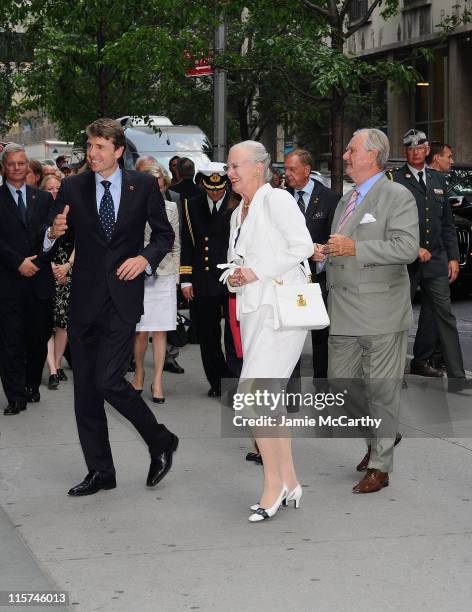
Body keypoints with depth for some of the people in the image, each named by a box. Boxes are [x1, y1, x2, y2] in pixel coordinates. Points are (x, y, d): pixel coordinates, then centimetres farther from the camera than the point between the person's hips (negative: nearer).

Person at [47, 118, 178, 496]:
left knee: (108, 380, -15)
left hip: (123, 298, -3)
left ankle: (161, 442, 9)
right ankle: (100, 472, 19)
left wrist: (145, 258, -10)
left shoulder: (144, 186, 0)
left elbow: (164, 234, 8)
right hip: (85, 298, 3)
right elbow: (52, 244, 8)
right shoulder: (72, 188, 3)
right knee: (85, 389, 6)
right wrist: (54, 233, -15)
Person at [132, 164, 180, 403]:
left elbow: (175, 244, 11)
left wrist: (176, 276, 9)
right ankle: (139, 373, 21)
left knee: (160, 330, 2)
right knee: (141, 330, 1)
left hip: (164, 275, 2)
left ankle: (157, 381, 7)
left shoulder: (170, 208, 8)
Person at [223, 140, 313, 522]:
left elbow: (303, 246, -14)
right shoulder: (238, 214, 20)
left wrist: (257, 271, -14)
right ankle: (289, 483, 19)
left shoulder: (277, 200, -6)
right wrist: (233, 277, 5)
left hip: (279, 308, -9)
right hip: (253, 310, 9)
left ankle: (274, 484, -9)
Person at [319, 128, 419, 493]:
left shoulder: (397, 197, -8)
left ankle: (379, 466, 10)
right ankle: (375, 442, 29)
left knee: (382, 392, 1)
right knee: (339, 386, 10)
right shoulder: (346, 199, 19)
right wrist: (324, 252, 10)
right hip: (345, 313, 8)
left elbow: (407, 248, -20)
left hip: (381, 314, -8)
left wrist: (355, 248, -22)